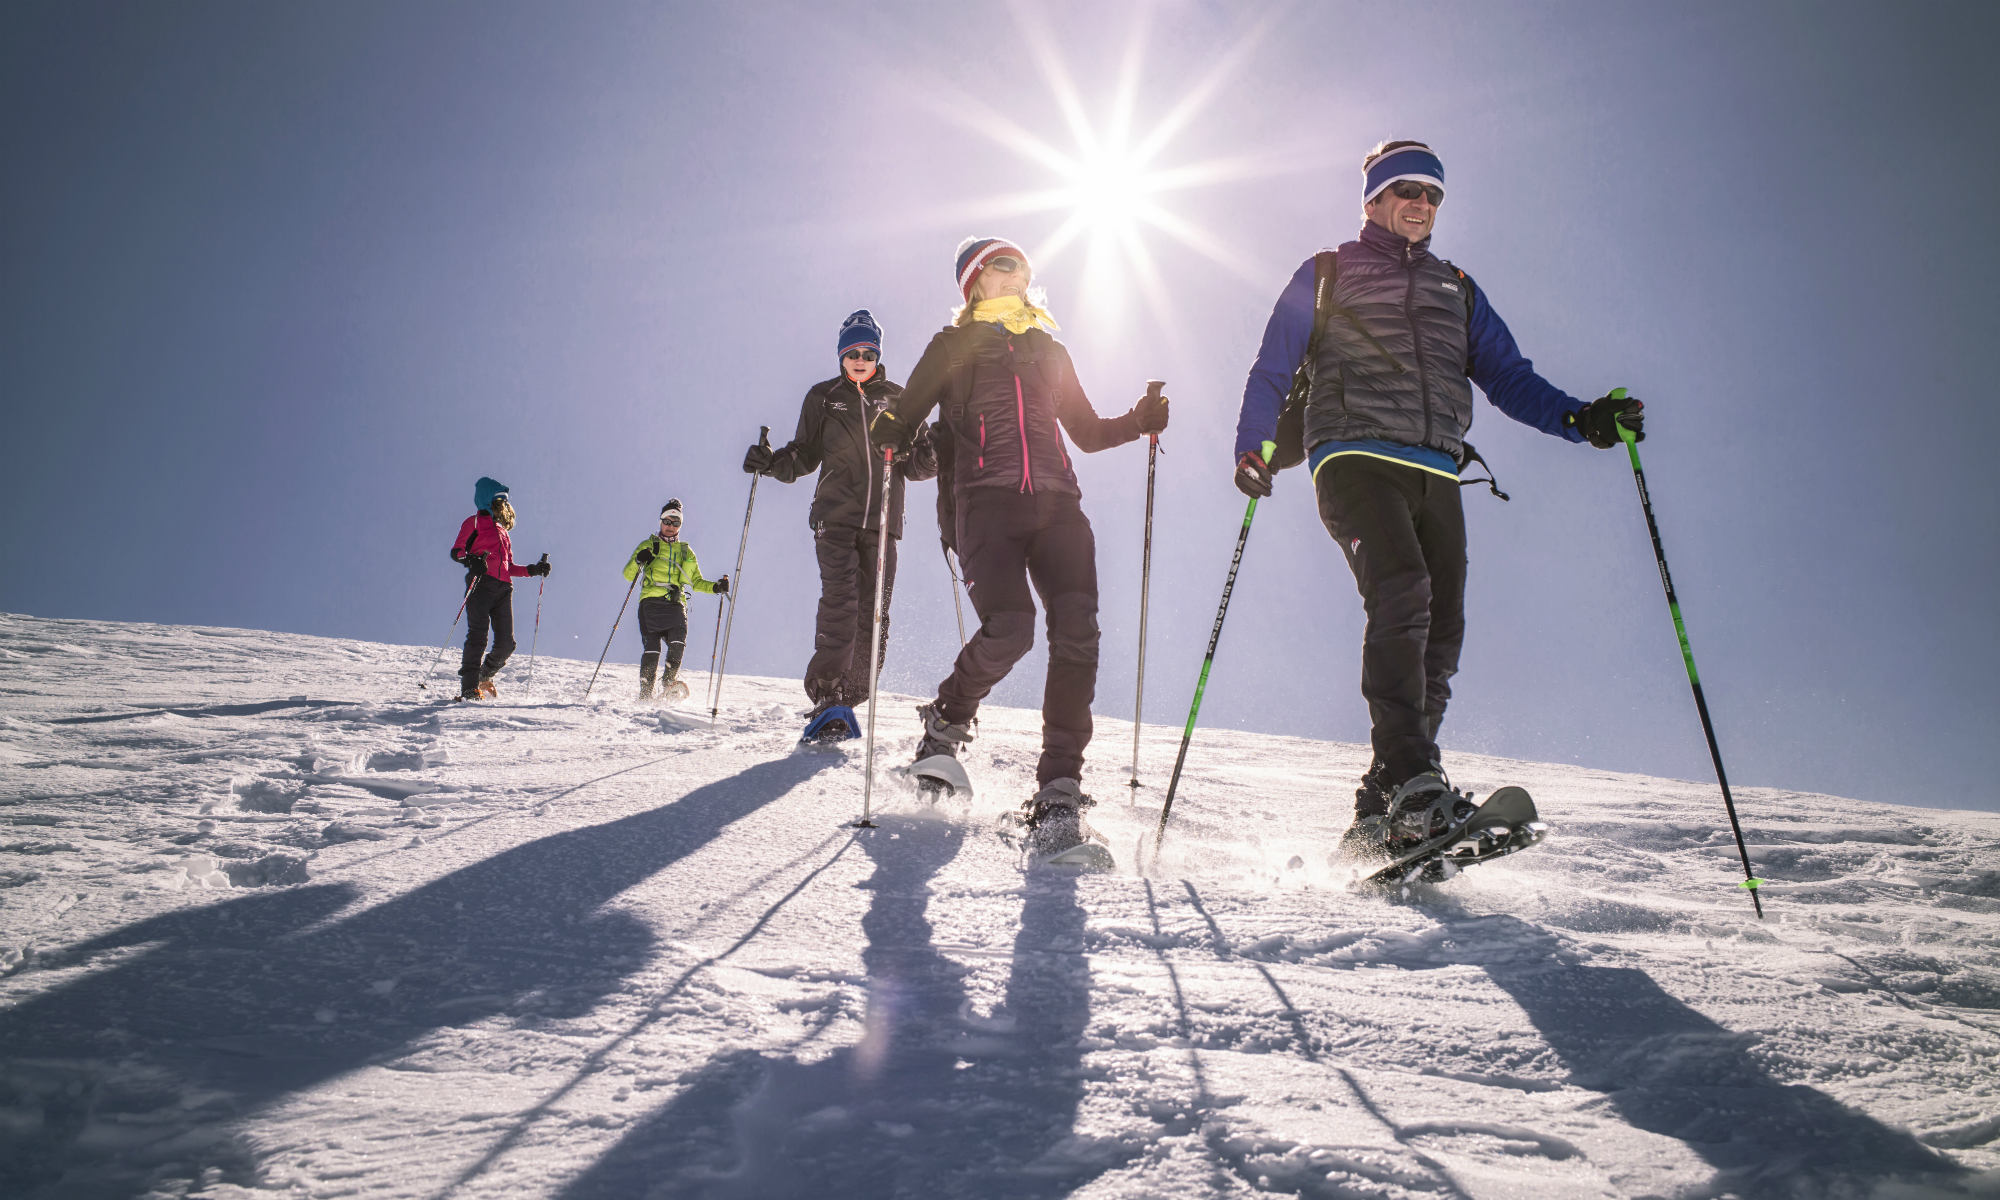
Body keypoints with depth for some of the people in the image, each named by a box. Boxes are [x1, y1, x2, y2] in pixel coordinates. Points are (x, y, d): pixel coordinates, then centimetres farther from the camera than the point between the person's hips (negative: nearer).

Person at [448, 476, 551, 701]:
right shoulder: (476, 522, 9)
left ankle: (484, 676, 22)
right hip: (481, 583, -6)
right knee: (478, 637, -13)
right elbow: (456, 551, -1)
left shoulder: (502, 529, 29)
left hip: (503, 589, 6)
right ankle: (470, 689, -12)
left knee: (506, 642, -1)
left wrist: (533, 569, 17)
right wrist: (472, 560, -20)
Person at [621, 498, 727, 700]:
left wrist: (715, 587, 6)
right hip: (651, 602, -2)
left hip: (676, 604, 2)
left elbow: (696, 581, 26)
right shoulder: (648, 546, 17)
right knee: (651, 648, -15)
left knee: (678, 642, -24)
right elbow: (628, 575, 9)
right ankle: (645, 693, -10)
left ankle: (668, 685, -16)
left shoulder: (686, 551, 25)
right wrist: (638, 561, -13)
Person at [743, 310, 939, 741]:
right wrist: (772, 462, -5)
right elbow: (804, 456, 14)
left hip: (882, 521, 2)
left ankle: (849, 697, 6)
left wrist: (930, 454, -12)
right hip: (835, 515, -2)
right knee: (839, 601, -19)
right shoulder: (823, 397, 13)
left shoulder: (897, 399, 13)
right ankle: (826, 697, -21)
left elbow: (913, 465, 10)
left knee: (873, 613, -2)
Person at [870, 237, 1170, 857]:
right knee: (1009, 627, -25)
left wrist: (1139, 421, 13)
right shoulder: (953, 346, 18)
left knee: (1076, 632, -18)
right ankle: (946, 720, 7)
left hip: (1056, 503, 3)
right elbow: (904, 417, 12)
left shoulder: (1050, 350, 28)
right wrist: (890, 434, -11)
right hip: (985, 501, -3)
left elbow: (1087, 431, 30)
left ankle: (1058, 792, -18)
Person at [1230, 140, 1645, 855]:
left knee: (1440, 633, -7)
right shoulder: (1327, 275, 17)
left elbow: (1508, 377, 21)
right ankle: (1412, 778, -35)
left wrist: (1580, 419, 3)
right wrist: (1252, 445, -7)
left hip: (1436, 473, 4)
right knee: (1402, 594, -29)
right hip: (1356, 458, -4)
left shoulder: (1457, 290, 28)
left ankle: (1380, 813, -3)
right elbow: (1273, 369, 11)